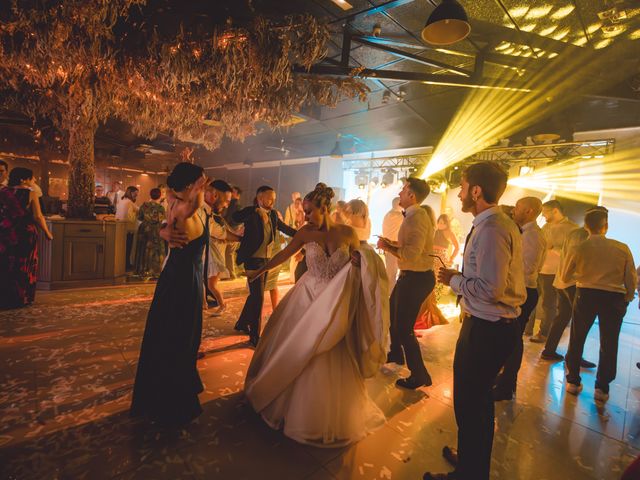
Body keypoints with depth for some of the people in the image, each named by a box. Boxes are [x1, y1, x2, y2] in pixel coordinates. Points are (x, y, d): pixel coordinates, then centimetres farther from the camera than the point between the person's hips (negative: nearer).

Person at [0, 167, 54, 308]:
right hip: (25, 235, -3)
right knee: (23, 266, 8)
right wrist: (47, 232, -1)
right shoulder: (31, 193, -8)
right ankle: (20, 299, 14)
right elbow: (38, 217, -11)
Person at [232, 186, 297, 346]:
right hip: (254, 260, -7)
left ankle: (242, 323, 40)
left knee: (255, 294, 19)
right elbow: (236, 218, -30)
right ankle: (254, 336, 10)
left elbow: (284, 228, 21)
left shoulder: (273, 214, 7)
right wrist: (256, 210, -36)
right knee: (258, 296, -5)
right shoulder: (251, 212, -11)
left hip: (267, 259, 7)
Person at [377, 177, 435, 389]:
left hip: (416, 278, -11)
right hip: (409, 276, 11)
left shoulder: (417, 217, -22)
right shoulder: (413, 215, 10)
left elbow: (412, 254, -31)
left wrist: (388, 247, -19)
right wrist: (392, 244, 3)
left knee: (403, 328, 0)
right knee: (392, 318, 25)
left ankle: (418, 376, 19)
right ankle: (395, 360, 47)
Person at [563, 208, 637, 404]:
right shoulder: (622, 248, -6)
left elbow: (565, 277, 1)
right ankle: (601, 388, 18)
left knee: (577, 339, 14)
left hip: (586, 294, 0)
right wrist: (626, 299, 16)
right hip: (614, 298, 1)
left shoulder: (579, 248, -8)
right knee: (608, 344, 13)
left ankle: (573, 381, 21)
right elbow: (632, 280, -1)